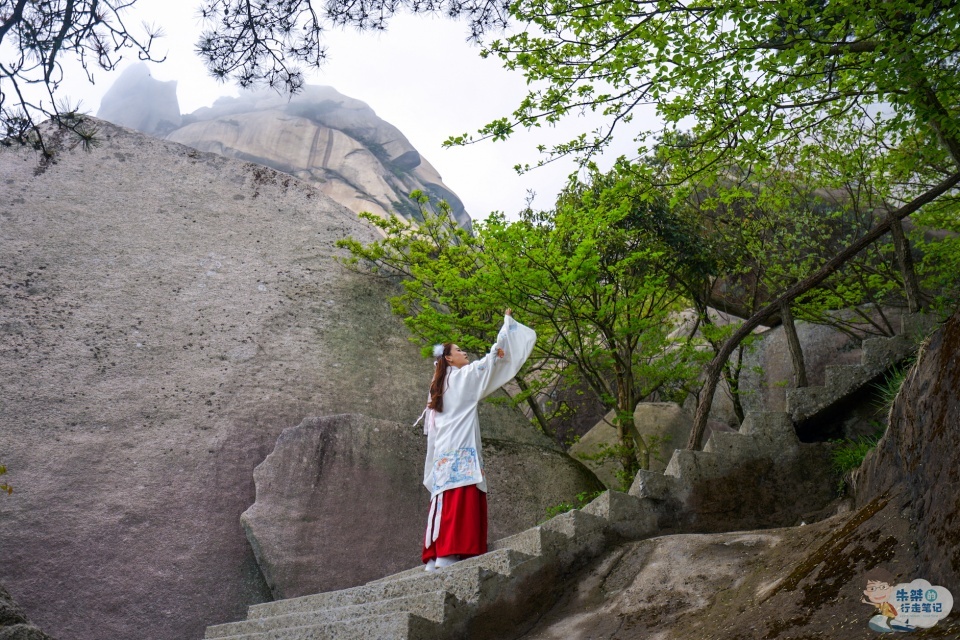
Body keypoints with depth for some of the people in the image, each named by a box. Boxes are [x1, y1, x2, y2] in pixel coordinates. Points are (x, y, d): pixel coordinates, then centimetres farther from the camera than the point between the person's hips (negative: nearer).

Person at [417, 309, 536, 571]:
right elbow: (494, 356, 3)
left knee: (446, 501, 5)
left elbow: (431, 427, 23)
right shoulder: (464, 376, 1)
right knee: (460, 501, -14)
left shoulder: (439, 385, 22)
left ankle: (435, 556, 2)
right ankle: (447, 555, -22)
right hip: (462, 453, -8)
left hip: (445, 453, 8)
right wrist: (507, 322, 12)